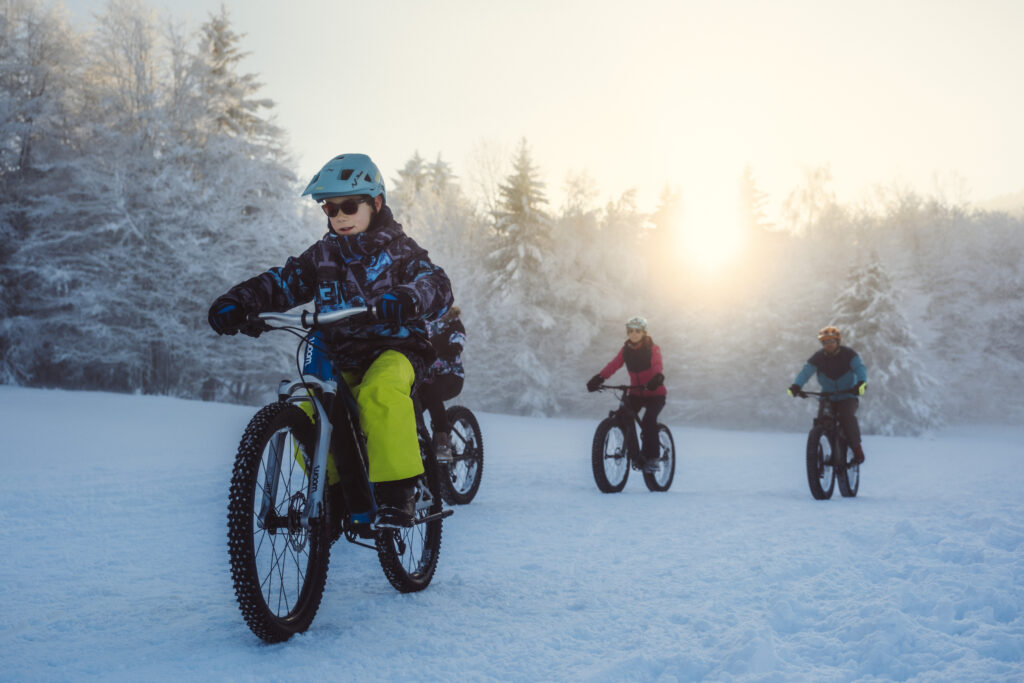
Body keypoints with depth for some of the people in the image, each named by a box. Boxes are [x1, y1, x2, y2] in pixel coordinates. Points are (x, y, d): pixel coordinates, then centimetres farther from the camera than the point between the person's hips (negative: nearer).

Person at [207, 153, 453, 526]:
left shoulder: (398, 249, 1)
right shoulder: (323, 255, 12)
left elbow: (437, 285, -15)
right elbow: (283, 282, 4)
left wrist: (406, 298, -38)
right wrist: (238, 301, -16)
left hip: (395, 348, -4)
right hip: (343, 360, 4)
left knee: (379, 393, -37)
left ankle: (397, 493, -29)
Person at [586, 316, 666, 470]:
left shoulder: (653, 349, -10)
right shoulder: (625, 350, 1)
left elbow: (657, 365, -29)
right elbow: (614, 364, -13)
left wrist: (657, 377, -52)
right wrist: (599, 378, -30)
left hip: (655, 393, -4)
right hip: (636, 393, 4)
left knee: (649, 420, -26)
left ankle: (652, 457, -15)